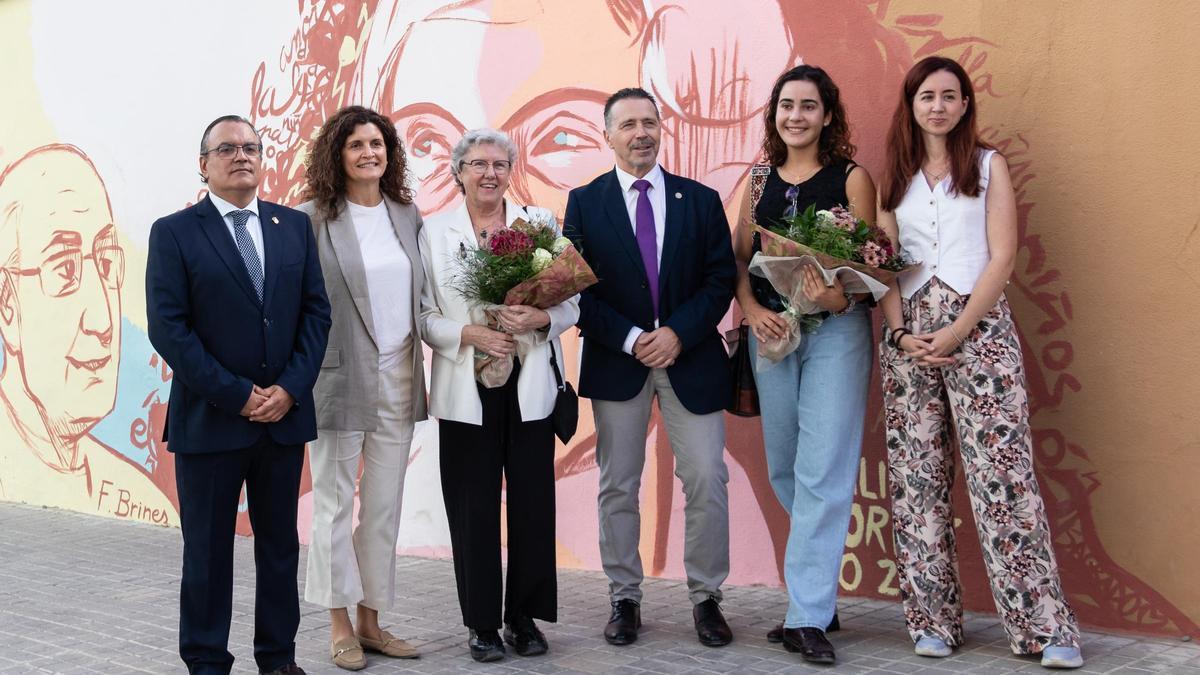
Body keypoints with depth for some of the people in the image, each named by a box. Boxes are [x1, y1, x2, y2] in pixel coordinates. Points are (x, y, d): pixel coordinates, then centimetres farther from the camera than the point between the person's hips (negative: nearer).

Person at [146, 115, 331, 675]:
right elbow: (167, 328, -10)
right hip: (209, 419, -3)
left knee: (280, 543, 11)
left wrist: (290, 388, -8)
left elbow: (316, 312, 5)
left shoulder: (295, 225, 8)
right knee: (208, 550, 6)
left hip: (285, 415, 3)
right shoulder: (174, 233, -3)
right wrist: (237, 396, -14)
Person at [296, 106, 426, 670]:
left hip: (399, 378, 5)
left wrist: (421, 370, 9)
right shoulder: (313, 220, -7)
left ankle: (371, 621, 21)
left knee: (384, 506, 10)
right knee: (335, 503, 5)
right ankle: (339, 626, 16)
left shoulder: (407, 215, 8)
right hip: (340, 377, -5)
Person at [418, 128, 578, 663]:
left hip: (530, 387, 1)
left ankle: (524, 615, 18)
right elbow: (425, 317, 1)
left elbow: (572, 302, 5)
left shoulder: (540, 223, 5)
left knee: (532, 502, 3)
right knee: (473, 508, 3)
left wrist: (541, 319, -15)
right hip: (466, 392, -1)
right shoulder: (435, 232, 4)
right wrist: (471, 334, -14)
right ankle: (482, 621, 17)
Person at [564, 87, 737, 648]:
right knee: (618, 486, 6)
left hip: (690, 358, 0)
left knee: (707, 481, -3)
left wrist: (678, 333, -12)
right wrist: (630, 339, -12)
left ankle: (706, 598, 10)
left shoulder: (700, 200, 6)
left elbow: (722, 279, 1)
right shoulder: (584, 203, 3)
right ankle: (624, 598, 17)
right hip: (616, 361, 0)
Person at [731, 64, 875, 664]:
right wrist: (752, 309, -7)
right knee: (783, 469, 9)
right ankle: (815, 588, 27)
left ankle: (808, 615, -3)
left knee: (822, 472, -7)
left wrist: (839, 297, -23)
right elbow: (739, 257, 10)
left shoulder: (851, 177, 1)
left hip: (836, 329, -4)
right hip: (769, 329, 4)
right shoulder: (760, 179, 11)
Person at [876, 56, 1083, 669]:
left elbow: (1003, 256, -2)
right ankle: (933, 619, 9)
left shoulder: (988, 165, 7)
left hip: (978, 328, -3)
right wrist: (901, 332, -6)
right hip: (909, 335, 3)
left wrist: (956, 331, -11)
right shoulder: (895, 176, 15)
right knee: (915, 477, 1)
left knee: (1002, 471, -9)